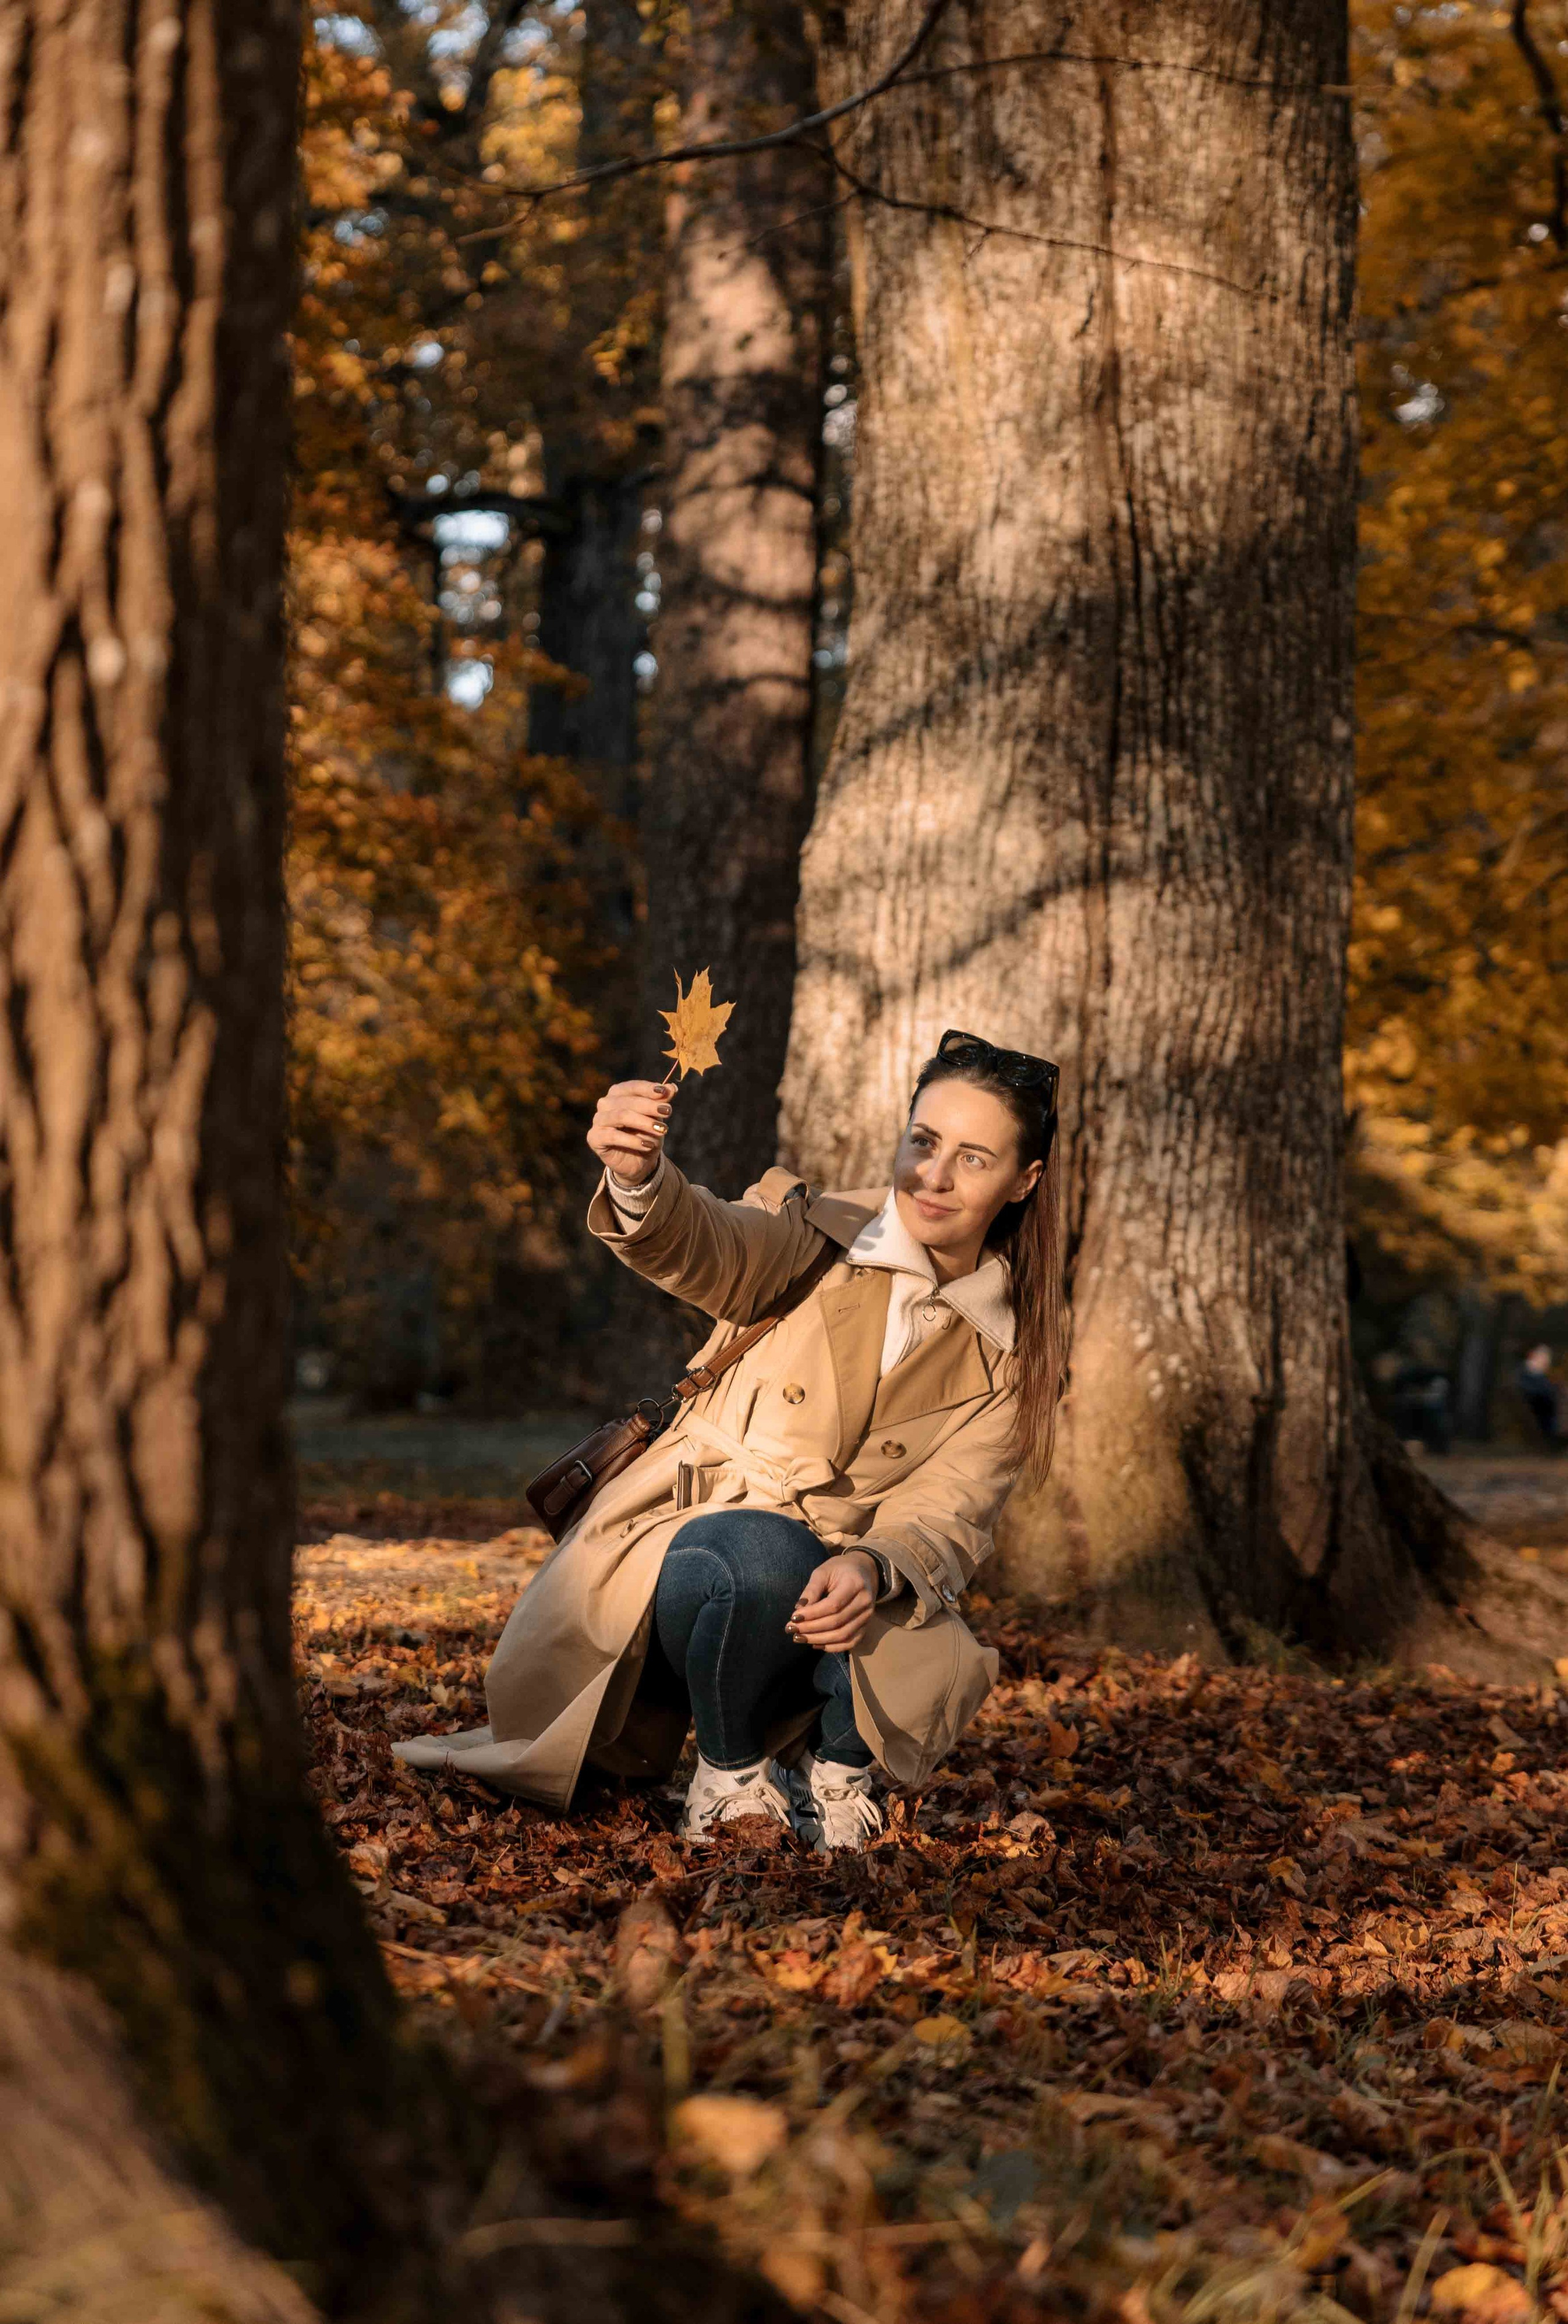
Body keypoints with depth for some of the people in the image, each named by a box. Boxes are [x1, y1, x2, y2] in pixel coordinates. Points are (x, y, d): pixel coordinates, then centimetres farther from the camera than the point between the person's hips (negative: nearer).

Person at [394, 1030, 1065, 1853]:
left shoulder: (1009, 1354, 2)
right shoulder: (817, 1242, -6)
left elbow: (947, 1518, -9)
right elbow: (701, 1247, -28)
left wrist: (874, 1569, -33)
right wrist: (638, 1179, -53)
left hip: (818, 1601, 3)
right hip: (671, 1556, -2)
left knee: (940, 1669, -31)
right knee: (768, 1554, -38)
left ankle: (832, 1766, 4)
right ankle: (728, 1777, -10)